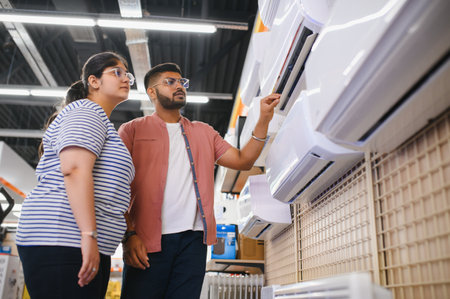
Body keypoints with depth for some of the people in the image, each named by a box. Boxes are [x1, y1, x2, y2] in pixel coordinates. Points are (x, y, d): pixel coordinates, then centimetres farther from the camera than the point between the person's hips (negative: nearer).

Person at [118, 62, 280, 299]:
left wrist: (264, 121, 2)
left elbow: (242, 161, 11)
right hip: (147, 240, -3)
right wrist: (129, 234, -11)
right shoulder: (132, 130, 8)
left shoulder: (203, 132, 19)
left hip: (193, 239, 3)